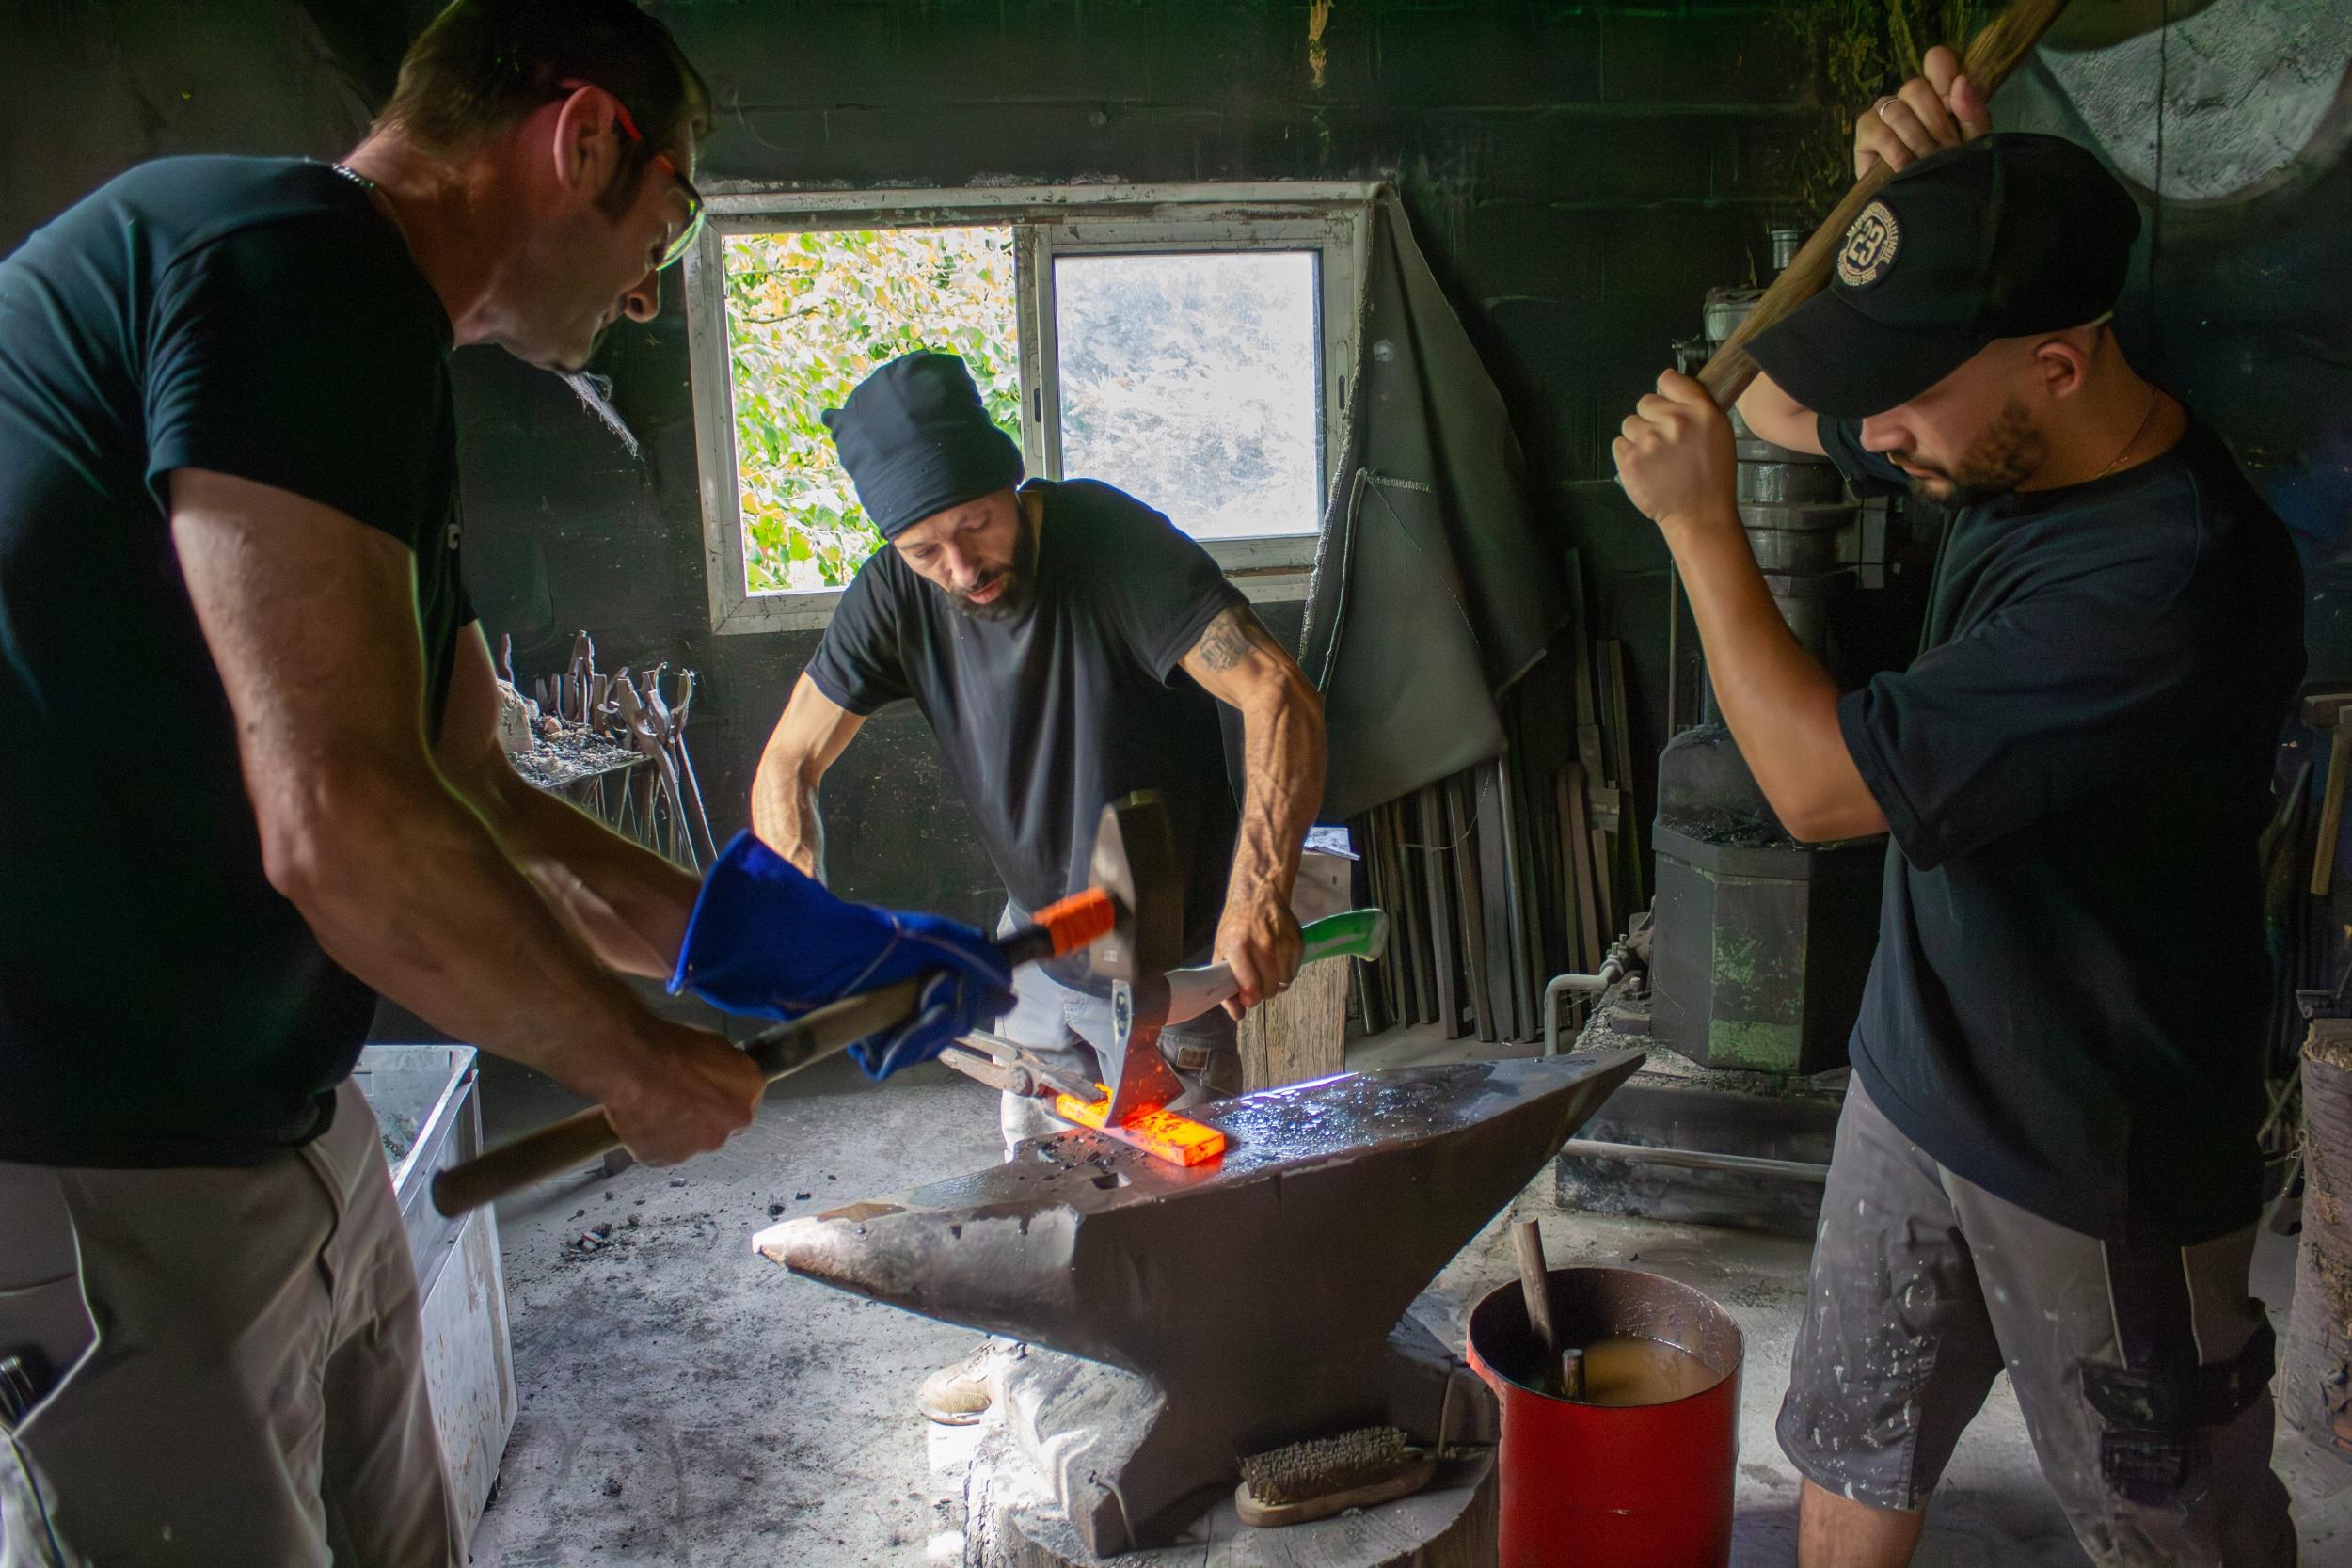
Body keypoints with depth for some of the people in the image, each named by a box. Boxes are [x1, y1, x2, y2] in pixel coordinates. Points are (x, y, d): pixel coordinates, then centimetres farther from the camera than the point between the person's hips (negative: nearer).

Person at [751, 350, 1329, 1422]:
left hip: (1170, 955, -5)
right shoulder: (896, 598, -11)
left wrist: (1257, 896, -46)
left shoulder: (1114, 544, -27)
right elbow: (786, 769, -8)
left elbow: (1280, 697, -35)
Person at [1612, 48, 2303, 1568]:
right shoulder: (2010, 446, -6)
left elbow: (1823, 782, -30)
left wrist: (1697, 522, -21)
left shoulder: (2175, 582, -32)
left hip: (2098, 1159, -7)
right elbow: (1780, 404, 10)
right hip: (1916, 1082, 8)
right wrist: (1894, 199, -9)